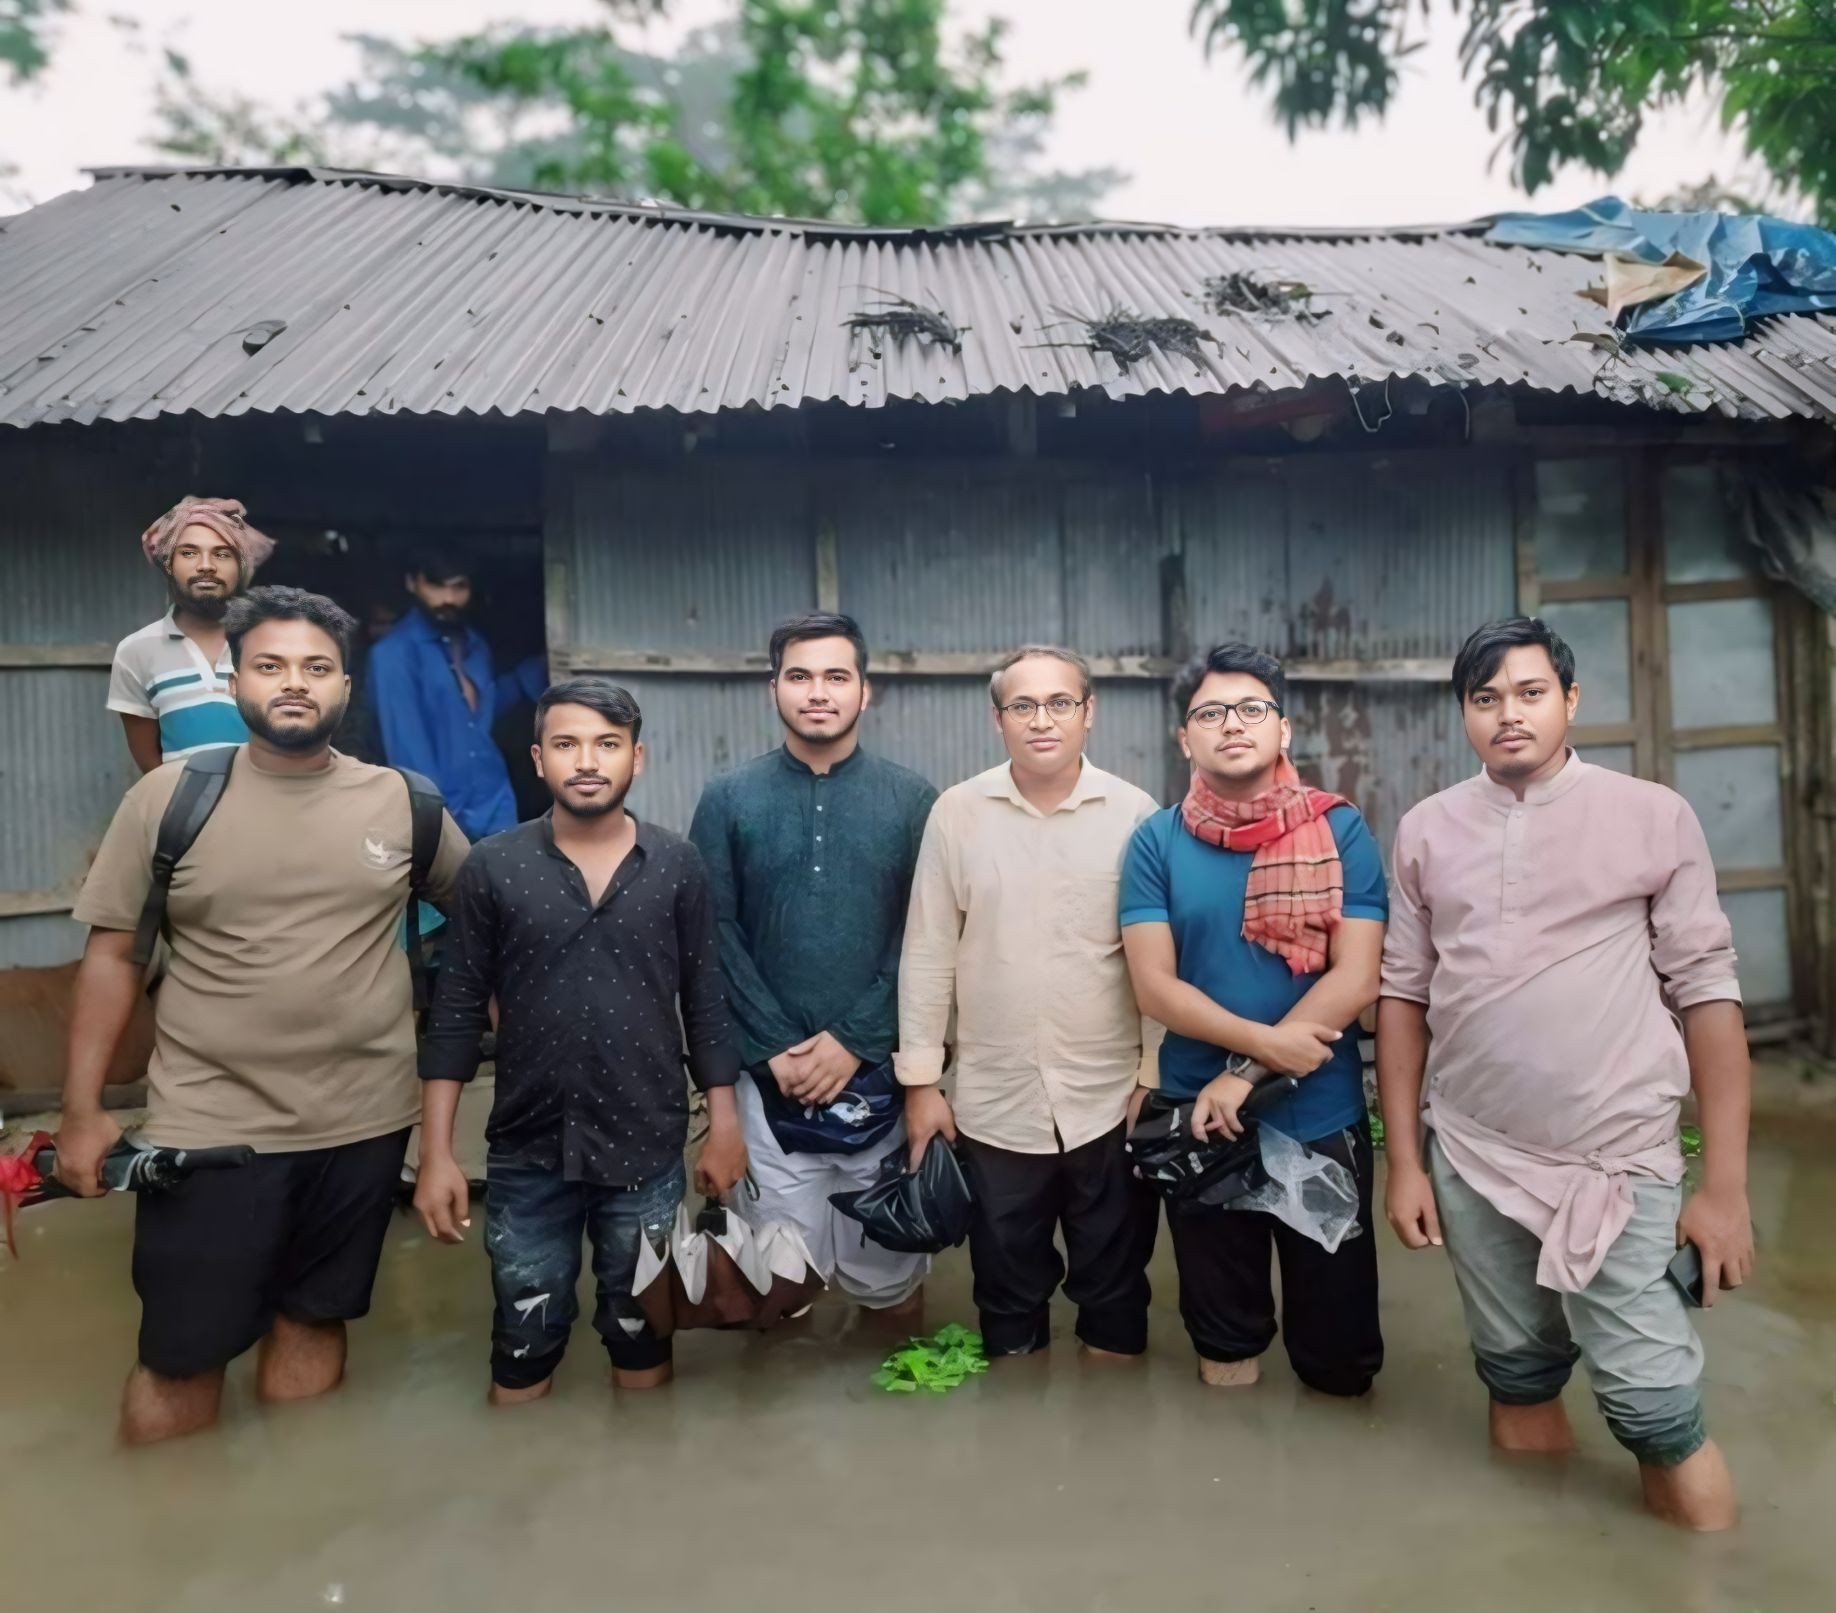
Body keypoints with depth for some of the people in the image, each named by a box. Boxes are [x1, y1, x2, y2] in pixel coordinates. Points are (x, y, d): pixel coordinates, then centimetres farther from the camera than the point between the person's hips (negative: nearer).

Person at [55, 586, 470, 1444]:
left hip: (364, 1121, 2)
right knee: (180, 1356, 7)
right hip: (208, 1126, -1)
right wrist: (82, 1110, -2)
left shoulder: (403, 801, -1)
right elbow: (112, 955, 0)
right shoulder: (167, 795, -4)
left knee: (314, 1322, 16)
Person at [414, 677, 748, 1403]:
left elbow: (705, 1000, 2)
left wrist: (724, 1124, 1)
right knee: (523, 1342, 14)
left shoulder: (678, 865, -3)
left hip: (648, 1149, 0)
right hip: (527, 1151, 0)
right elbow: (457, 1011, -2)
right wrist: (436, 1151, -4)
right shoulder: (492, 866, -4)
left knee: (642, 1333, 17)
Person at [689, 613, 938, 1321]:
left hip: (880, 1070, 0)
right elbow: (715, 934, -3)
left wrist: (854, 1041, -11)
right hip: (771, 1074, 0)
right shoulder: (728, 800, 2)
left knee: (888, 1262, 12)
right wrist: (777, 1049, -10)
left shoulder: (911, 799, 1)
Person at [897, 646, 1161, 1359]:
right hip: (994, 1103, 1)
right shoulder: (957, 812, -4)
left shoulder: (1135, 812, -5)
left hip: (1111, 1100, 0)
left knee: (1114, 1281, 16)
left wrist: (1158, 1077, -1)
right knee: (1007, 1284, 18)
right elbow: (929, 954, -1)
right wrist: (921, 1079, -1)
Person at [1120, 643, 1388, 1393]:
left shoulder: (1340, 830, -6)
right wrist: (1269, 1042, -19)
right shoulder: (1156, 842, -4)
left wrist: (1247, 1076, -15)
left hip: (1323, 1117, -1)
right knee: (1222, 1338, 20)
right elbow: (1155, 986, -9)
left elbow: (1355, 977, -12)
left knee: (1338, 1347, 13)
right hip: (1199, 1120, 1)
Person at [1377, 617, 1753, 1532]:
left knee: (1655, 1411, -2)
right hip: (1472, 1163, 3)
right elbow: (1403, 996, 6)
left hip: (1618, 1164, -3)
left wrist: (1725, 1183, -5)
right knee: (1518, 1383, 16)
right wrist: (1404, 1160, 4)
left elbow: (1706, 992, -3)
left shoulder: (1654, 817, -3)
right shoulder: (1426, 831, 4)